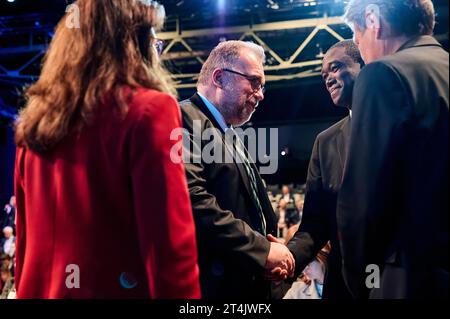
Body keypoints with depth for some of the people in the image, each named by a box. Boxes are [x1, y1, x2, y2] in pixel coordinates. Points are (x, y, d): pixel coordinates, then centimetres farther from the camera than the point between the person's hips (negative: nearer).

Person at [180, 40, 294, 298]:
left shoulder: (233, 138, 19)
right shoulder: (185, 119, -10)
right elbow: (192, 201, -24)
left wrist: (271, 255, 1)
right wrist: (262, 249, -17)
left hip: (252, 282, 9)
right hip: (214, 284, -9)